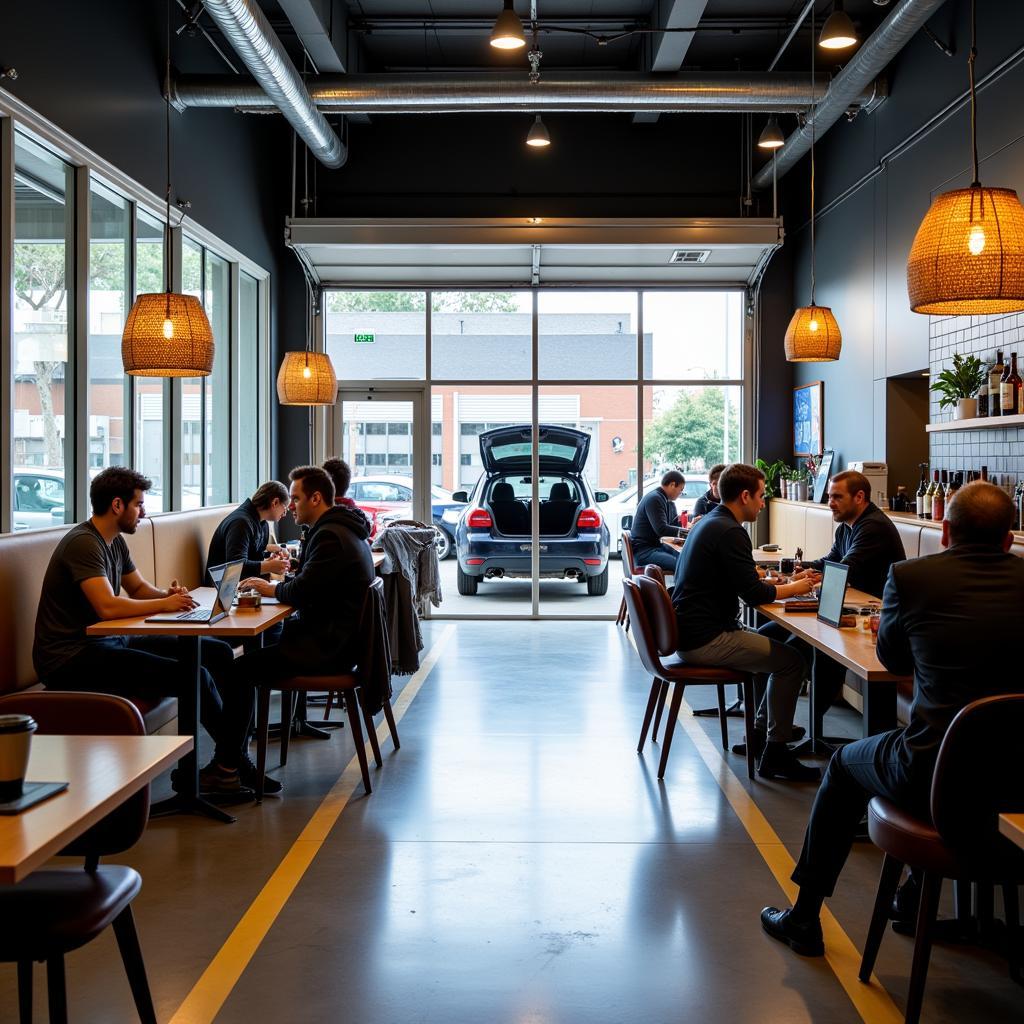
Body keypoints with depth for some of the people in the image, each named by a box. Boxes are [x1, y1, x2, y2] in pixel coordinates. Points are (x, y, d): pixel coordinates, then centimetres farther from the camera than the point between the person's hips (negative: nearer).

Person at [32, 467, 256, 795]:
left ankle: (229, 762, 3)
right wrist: (165, 604, -17)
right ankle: (231, 759, 2)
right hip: (73, 657, -11)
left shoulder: (115, 541, 13)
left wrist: (167, 594, 0)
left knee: (218, 652, 2)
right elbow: (108, 607, -29)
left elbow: (139, 587, 23)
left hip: (108, 641, 11)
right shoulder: (83, 543, -17)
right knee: (193, 676, -24)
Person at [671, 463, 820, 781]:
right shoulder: (730, 532, -18)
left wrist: (778, 581, 9)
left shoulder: (710, 522, 14)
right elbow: (753, 593, -19)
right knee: (792, 661, -9)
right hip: (705, 640, -11)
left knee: (777, 642, 21)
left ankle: (762, 727, 26)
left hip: (690, 631, 11)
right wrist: (794, 588, -2)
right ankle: (775, 754, -1)